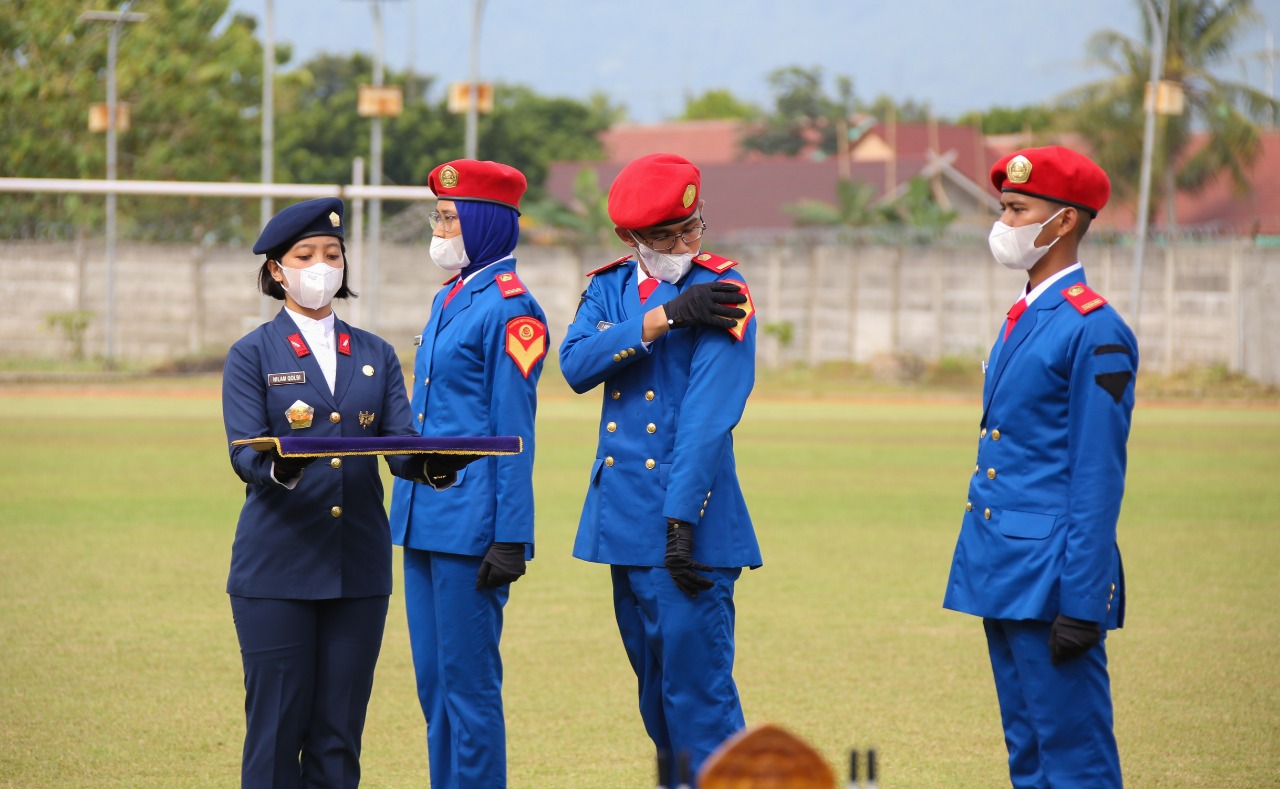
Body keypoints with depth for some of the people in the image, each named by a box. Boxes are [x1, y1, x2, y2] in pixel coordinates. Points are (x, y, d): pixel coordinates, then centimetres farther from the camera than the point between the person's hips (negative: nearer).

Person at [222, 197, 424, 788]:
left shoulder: (375, 356, 13)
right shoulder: (252, 356, 2)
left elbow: (400, 443, 0)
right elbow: (244, 454, -11)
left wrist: (430, 462, -23)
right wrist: (281, 467, -33)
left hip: (359, 567, 3)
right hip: (276, 568, -3)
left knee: (339, 734, 4)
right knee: (277, 726, -3)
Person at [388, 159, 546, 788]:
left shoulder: (509, 308, -12)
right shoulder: (448, 299, 16)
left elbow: (514, 432, -15)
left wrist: (509, 540, -17)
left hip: (471, 521, -9)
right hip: (423, 520, 9)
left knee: (469, 681, -4)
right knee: (434, 682, 12)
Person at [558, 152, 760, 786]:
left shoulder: (721, 292, -8)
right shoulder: (609, 287, 10)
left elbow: (708, 417, -16)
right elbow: (576, 366, -9)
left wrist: (681, 521, -22)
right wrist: (660, 319, -19)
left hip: (689, 521, -6)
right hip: (623, 518, 6)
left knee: (698, 692, -9)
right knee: (656, 691, 14)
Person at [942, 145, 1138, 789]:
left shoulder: (1093, 331, -13)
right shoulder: (1022, 319, 16)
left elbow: (1098, 481, -16)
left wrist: (1081, 606, -19)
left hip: (1050, 579, -10)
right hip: (1003, 578, 10)